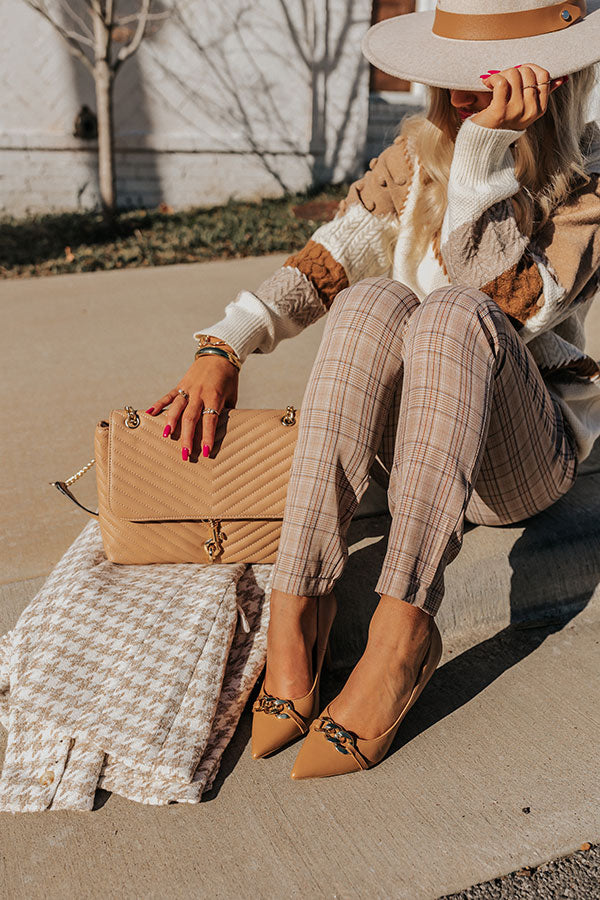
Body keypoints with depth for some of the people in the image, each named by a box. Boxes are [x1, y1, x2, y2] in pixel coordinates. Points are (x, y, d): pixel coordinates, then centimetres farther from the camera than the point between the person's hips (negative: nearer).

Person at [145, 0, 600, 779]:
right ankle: (296, 604, -35)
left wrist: (488, 155, -26)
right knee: (372, 302, -30)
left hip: (521, 457, -2)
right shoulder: (423, 149, 5)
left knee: (450, 315, -34)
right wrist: (223, 347, -15)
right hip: (412, 438, 3)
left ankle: (402, 630, -39)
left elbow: (497, 314, -21)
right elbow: (324, 262, -2)